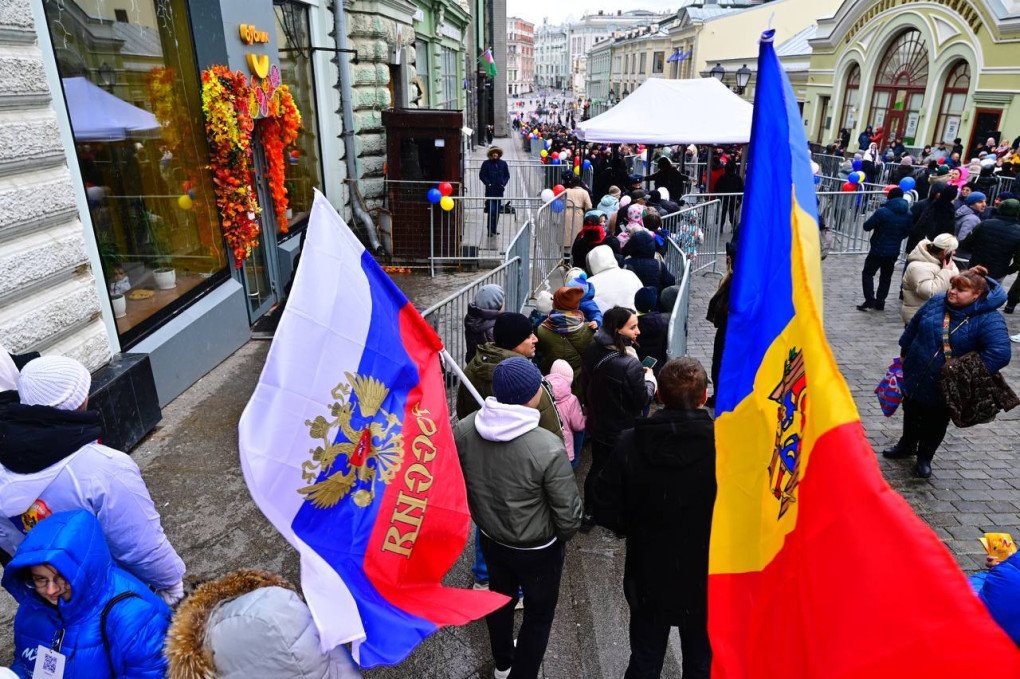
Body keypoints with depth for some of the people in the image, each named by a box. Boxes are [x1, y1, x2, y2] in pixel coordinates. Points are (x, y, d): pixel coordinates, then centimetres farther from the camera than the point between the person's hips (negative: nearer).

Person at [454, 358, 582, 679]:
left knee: (500, 595, 30)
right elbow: (568, 514, -23)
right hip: (538, 549, -5)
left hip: (489, 538, 6)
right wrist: (563, 534, 0)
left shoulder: (464, 429, -19)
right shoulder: (549, 448, -34)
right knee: (539, 613, 21)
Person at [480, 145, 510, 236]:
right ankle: (490, 230, -5)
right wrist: (488, 183, -9)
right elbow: (481, 175, 1)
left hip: (499, 190, 4)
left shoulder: (503, 163, 7)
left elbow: (507, 175, 13)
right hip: (490, 191, -4)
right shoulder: (486, 163, -1)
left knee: (497, 211, 9)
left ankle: (494, 229, 20)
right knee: (491, 210, -10)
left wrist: (504, 183, -2)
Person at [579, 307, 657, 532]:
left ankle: (589, 514, 36)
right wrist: (649, 379, -4)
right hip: (623, 431, -6)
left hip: (597, 425, 6)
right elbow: (642, 401, -21)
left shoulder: (592, 352, -11)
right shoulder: (630, 365, -32)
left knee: (597, 467, 22)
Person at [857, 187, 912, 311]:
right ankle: (879, 302, 18)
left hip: (878, 249, -5)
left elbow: (867, 226, -13)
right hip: (894, 251, 5)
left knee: (868, 273, 6)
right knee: (886, 277, 16)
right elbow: (907, 232, 11)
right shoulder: (908, 214, 1)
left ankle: (870, 300, -7)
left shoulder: (882, 212, -18)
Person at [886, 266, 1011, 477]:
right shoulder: (936, 302, -7)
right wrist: (904, 353, 14)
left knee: (936, 422, 16)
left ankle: (924, 458, 38)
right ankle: (907, 445, 48)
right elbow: (913, 327, 6)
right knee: (911, 412, 23)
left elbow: (1000, 353, -31)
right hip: (915, 375, 4)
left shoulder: (989, 319, -22)